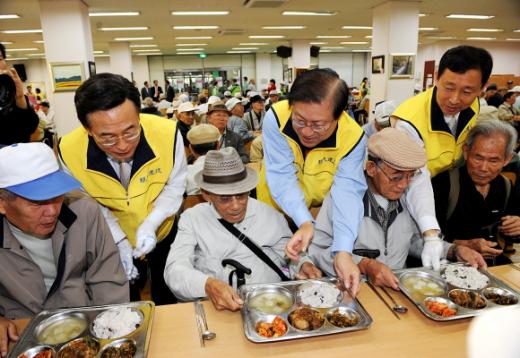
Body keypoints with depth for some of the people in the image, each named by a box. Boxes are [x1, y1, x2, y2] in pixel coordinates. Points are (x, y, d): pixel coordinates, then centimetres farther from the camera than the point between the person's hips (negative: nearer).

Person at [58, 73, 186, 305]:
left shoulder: (167, 133, -33)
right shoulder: (70, 150, -30)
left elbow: (174, 187, -15)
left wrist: (150, 225, -26)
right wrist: (119, 241, -17)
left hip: (163, 233, 0)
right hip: (113, 242, 0)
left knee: (166, 298, 25)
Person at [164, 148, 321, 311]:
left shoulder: (270, 215, 8)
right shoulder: (192, 219, 2)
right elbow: (175, 270, -8)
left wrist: (303, 264, -8)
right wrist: (208, 284, -28)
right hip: (218, 309, -1)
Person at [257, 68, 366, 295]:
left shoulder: (353, 137, -25)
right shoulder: (276, 118, -27)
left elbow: (348, 192, -30)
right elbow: (282, 177, -27)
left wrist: (343, 251, -42)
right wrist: (304, 222, -41)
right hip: (275, 213, 0)